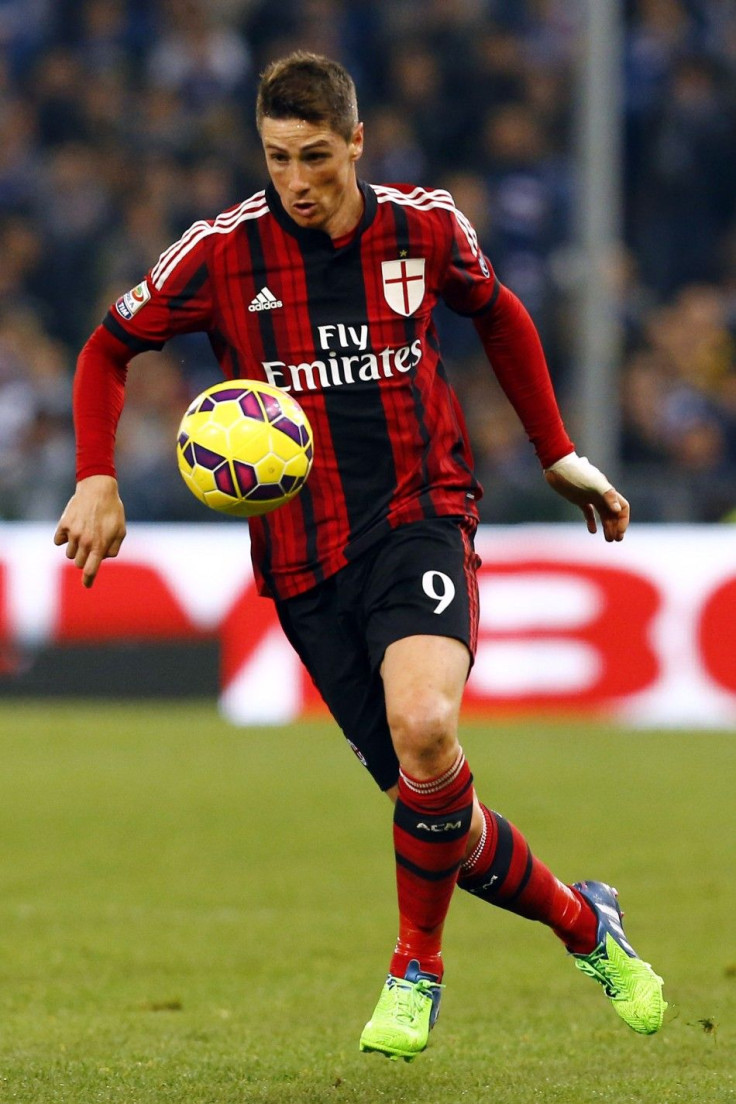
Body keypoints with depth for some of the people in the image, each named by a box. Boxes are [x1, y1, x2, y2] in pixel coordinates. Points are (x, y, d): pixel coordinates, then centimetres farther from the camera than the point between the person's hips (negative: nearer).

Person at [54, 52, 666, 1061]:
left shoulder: (425, 227, 1)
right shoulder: (224, 250, -3)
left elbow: (498, 315, 22)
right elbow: (110, 348, 8)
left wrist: (557, 454, 23)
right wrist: (97, 479, -5)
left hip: (422, 518, -1)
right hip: (305, 558, 1)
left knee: (424, 727, -29)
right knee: (431, 801, -3)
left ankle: (416, 970, -7)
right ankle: (584, 923, 24)